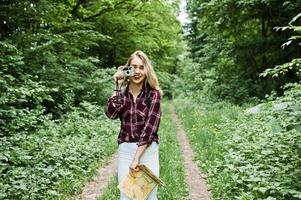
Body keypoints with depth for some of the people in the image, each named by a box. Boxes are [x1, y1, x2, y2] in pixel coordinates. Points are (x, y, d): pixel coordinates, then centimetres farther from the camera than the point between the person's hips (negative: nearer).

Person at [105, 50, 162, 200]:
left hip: (148, 150, -2)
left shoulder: (153, 94, -5)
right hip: (125, 150, 2)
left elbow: (150, 127, -13)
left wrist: (137, 158, -18)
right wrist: (118, 86, -12)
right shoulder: (122, 93, 6)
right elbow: (111, 113, -14)